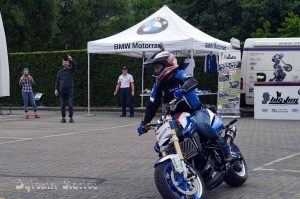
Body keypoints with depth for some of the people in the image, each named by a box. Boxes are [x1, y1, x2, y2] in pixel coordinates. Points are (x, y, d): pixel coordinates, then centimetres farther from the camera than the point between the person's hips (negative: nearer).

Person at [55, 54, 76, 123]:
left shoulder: (71, 70, 6)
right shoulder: (60, 71, 12)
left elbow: (74, 65, -15)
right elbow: (57, 81, 12)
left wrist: (71, 60, -33)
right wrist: (56, 89, 4)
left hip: (69, 89, -2)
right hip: (62, 90, 2)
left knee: (70, 105, -6)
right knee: (62, 105, 3)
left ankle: (71, 118, -2)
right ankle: (63, 118, 9)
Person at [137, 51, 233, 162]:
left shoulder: (179, 74, -10)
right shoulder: (158, 85, 9)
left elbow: (193, 82, -32)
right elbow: (152, 105, 9)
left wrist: (182, 90, -54)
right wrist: (144, 123, -2)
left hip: (196, 112, -7)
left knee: (201, 125, -39)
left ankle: (225, 148, -24)